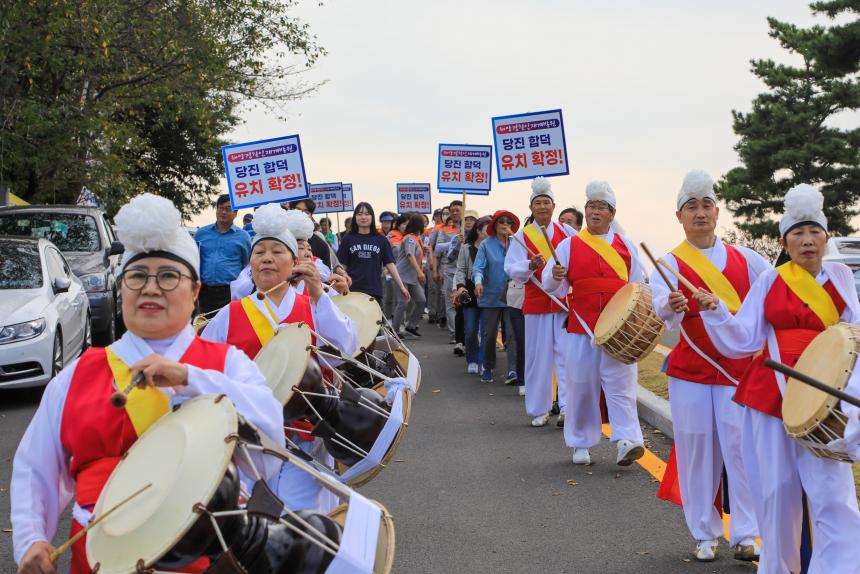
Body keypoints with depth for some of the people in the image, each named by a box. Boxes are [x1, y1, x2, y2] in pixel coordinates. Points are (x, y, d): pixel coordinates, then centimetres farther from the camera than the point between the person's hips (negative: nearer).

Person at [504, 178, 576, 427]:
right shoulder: (522, 236, 3)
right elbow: (511, 269, -5)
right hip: (536, 302, 0)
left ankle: (567, 406, -3)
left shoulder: (566, 232, 7)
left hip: (566, 302, 1)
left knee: (566, 354, -6)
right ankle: (539, 410, 13)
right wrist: (531, 266, -23)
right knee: (538, 357, 3)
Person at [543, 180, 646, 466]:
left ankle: (627, 440, -10)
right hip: (581, 328, 0)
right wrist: (555, 277, -22)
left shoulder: (625, 246, 9)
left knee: (621, 383, -6)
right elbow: (550, 285, 1)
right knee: (581, 384, 3)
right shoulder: (569, 245, 5)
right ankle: (581, 443, 14)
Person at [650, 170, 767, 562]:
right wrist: (669, 306, -45)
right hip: (690, 369, -1)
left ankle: (745, 535, 7)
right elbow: (659, 302, -23)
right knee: (698, 450, 1)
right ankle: (705, 535, 14)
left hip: (739, 368, 1)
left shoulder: (744, 259, 6)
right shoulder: (672, 263, -4)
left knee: (741, 447, -4)